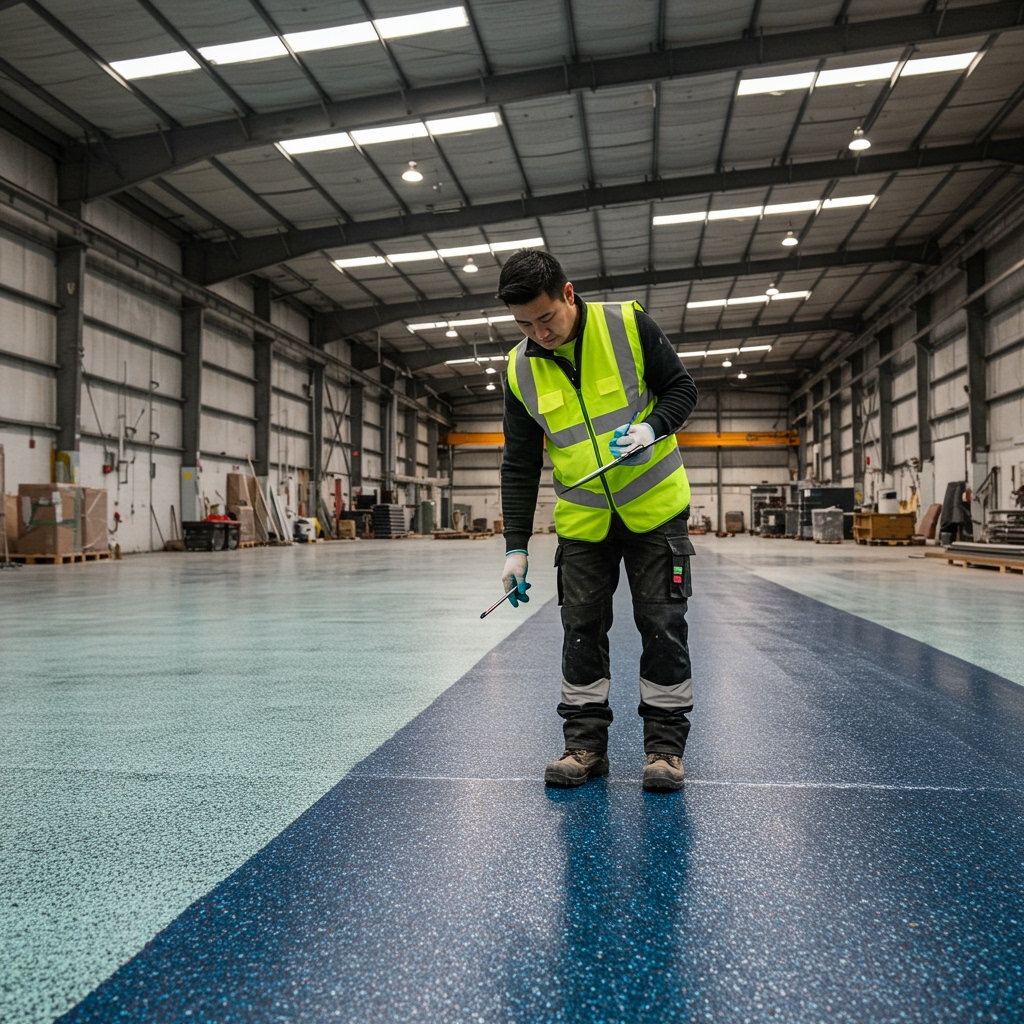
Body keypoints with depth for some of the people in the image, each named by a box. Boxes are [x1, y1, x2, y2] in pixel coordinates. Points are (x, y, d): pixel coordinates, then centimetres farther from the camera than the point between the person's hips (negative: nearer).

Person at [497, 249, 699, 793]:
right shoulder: (519, 370, -6)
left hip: (654, 507, -2)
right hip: (582, 519, 2)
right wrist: (516, 546, -4)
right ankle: (585, 742, 17)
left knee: (662, 625, 1)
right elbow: (519, 465, -1)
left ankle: (665, 743, 14)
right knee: (581, 628, 4)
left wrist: (652, 428, -24)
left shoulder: (629, 324, -13)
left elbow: (681, 388, -2)